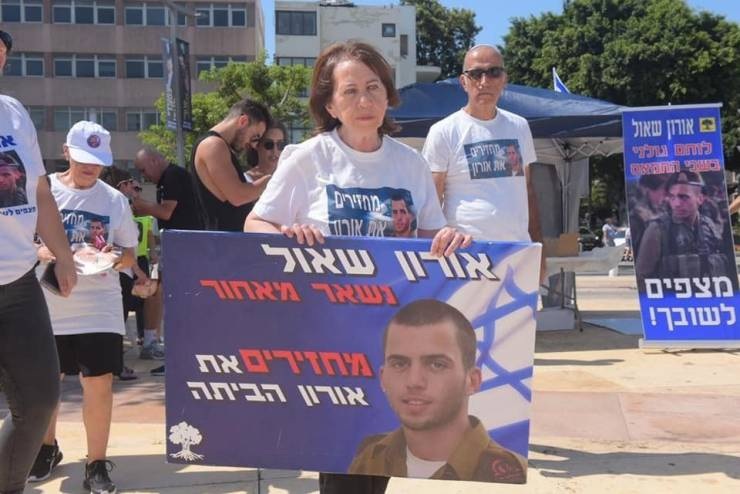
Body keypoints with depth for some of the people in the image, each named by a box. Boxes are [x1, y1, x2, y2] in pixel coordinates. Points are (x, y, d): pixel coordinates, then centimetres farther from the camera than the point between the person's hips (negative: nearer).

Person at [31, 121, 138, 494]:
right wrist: (41, 252, -20)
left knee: (99, 384, -3)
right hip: (47, 306, 1)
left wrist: (116, 256, -15)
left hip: (98, 308, 0)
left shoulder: (115, 200, 2)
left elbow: (130, 255, 8)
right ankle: (47, 448, 39)